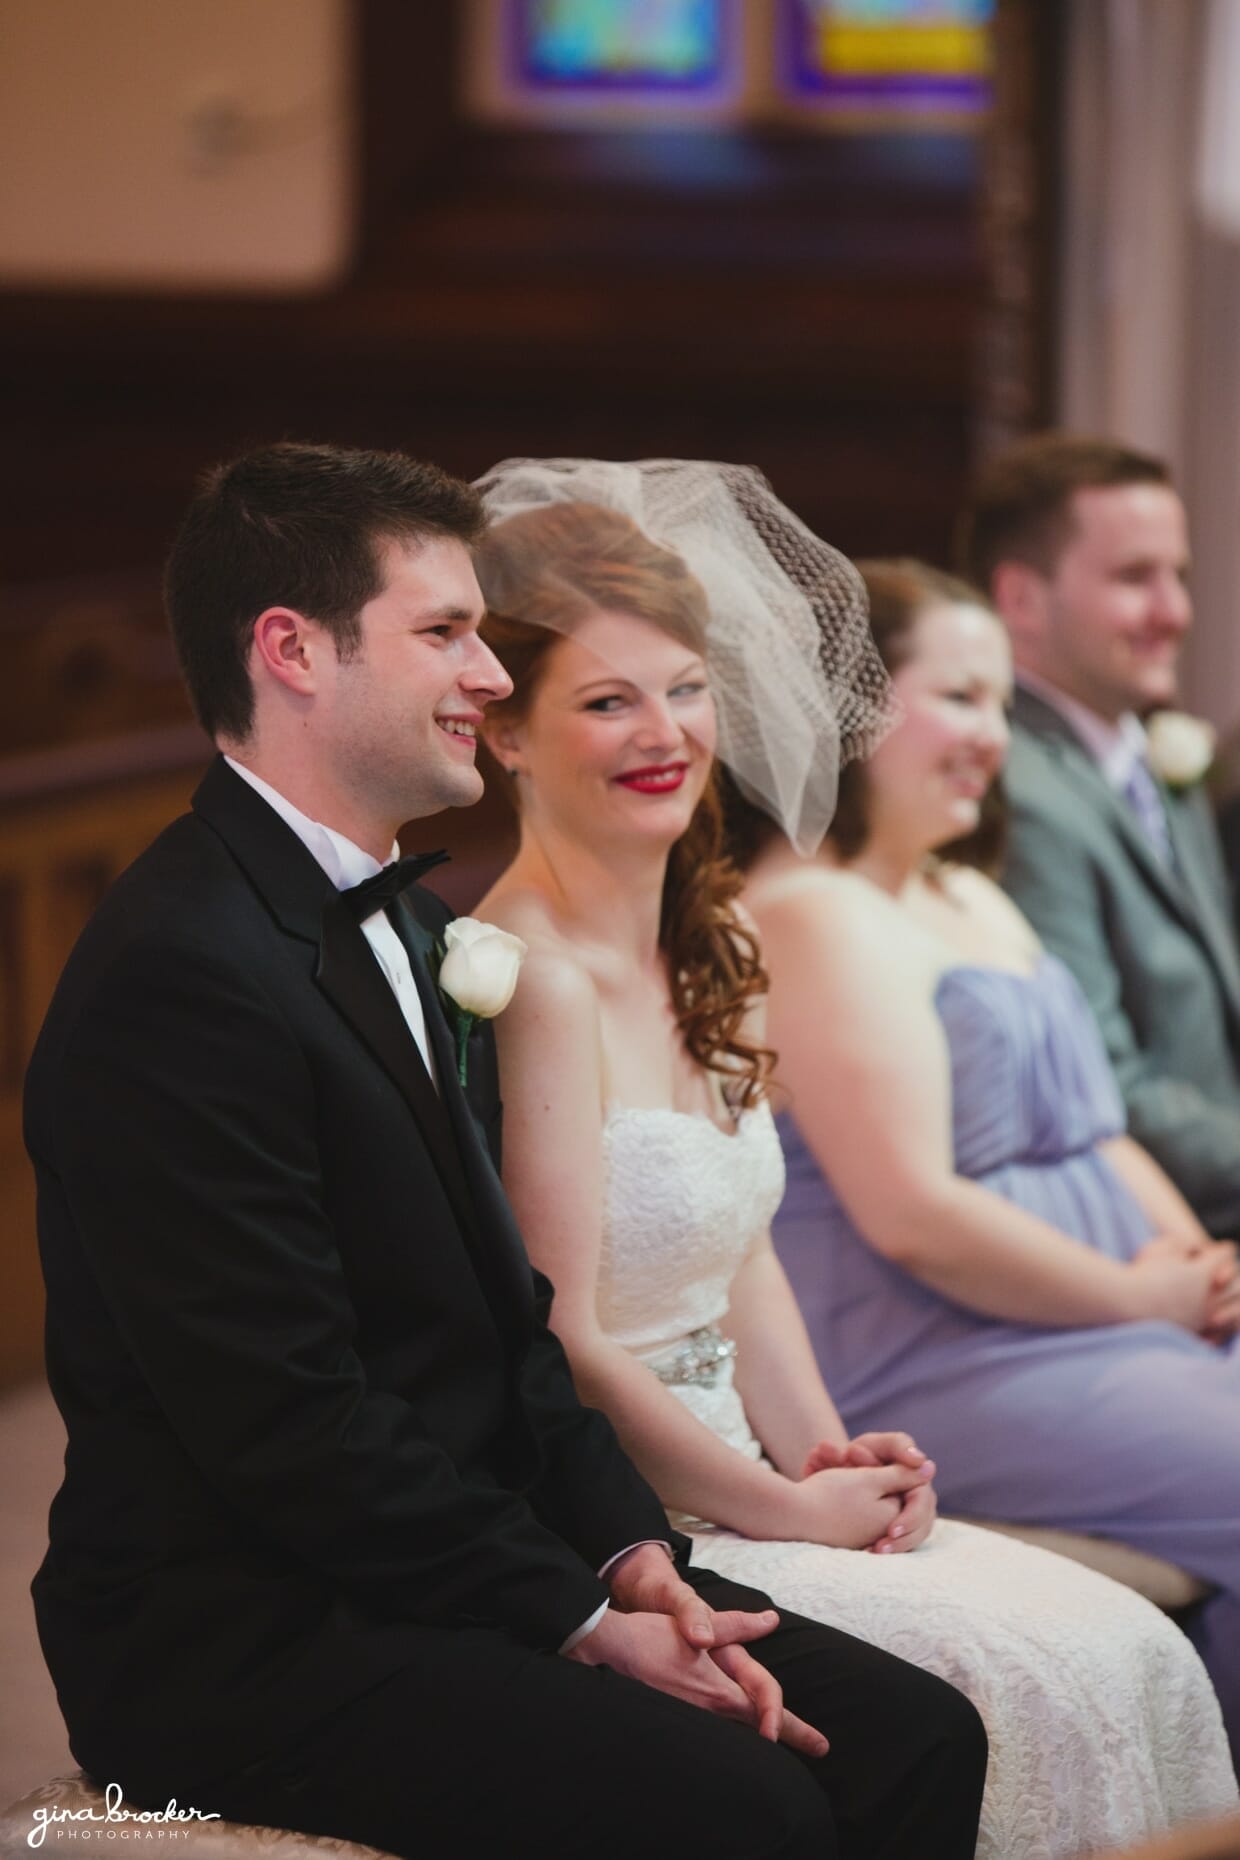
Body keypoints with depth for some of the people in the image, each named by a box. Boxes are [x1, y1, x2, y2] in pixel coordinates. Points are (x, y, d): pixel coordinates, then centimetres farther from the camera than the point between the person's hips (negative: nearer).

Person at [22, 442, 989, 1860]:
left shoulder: (409, 930, 15)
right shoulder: (184, 974, -18)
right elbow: (291, 1422, -21)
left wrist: (630, 1554, 1)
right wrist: (577, 1622, -16)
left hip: (424, 1569, 9)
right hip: (239, 1647, -9)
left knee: (914, 1740, -5)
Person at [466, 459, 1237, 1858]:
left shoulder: (706, 952, 11)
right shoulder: (531, 977, -17)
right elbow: (559, 1341, -17)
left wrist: (831, 1463, 1)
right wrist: (787, 1510, -9)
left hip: (726, 1485, 8)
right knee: (1027, 1685, -20)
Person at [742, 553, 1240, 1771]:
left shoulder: (972, 901, 21)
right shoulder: (816, 917, -11)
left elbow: (1095, 1133, 22)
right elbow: (913, 1215, -19)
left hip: (1103, 1327, 10)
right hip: (930, 1374, -10)